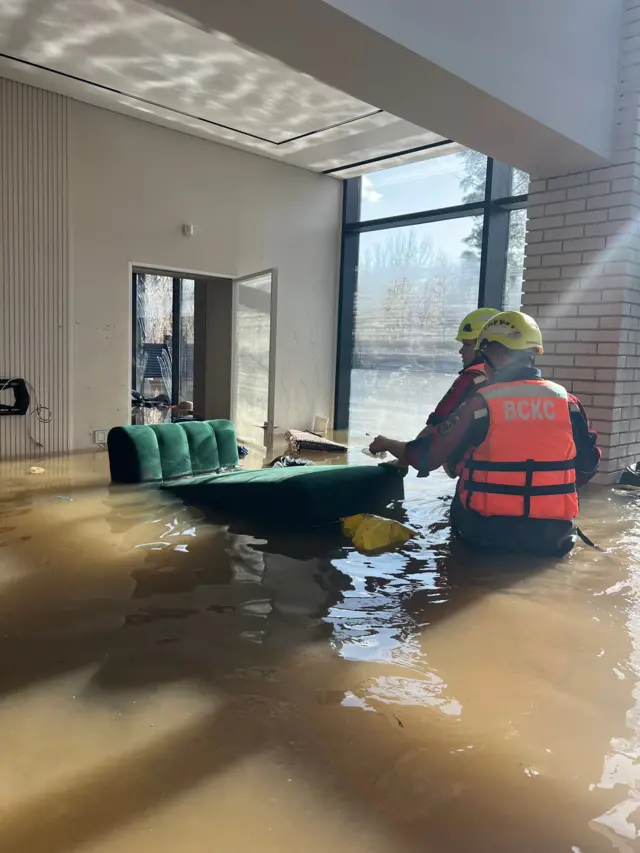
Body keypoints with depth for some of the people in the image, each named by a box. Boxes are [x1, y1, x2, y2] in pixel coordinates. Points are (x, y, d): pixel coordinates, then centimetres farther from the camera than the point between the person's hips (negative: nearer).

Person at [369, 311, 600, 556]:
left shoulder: (481, 404, -12)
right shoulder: (567, 402, -2)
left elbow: (425, 457, -7)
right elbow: (587, 467, 7)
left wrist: (388, 444, 13)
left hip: (490, 533, -3)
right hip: (553, 536, 3)